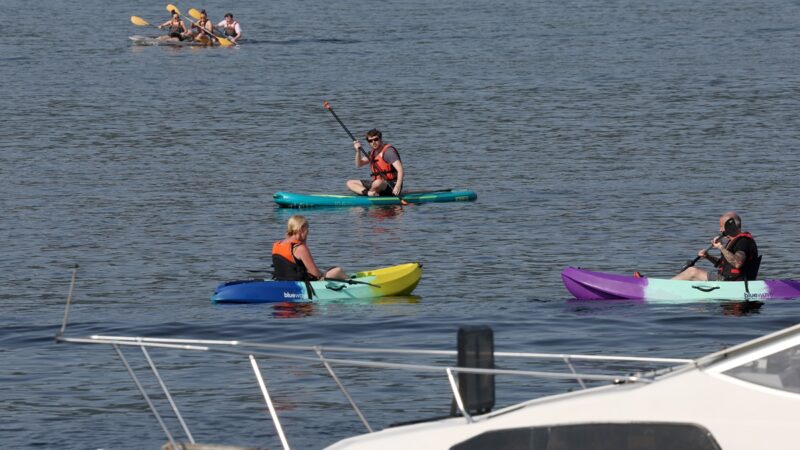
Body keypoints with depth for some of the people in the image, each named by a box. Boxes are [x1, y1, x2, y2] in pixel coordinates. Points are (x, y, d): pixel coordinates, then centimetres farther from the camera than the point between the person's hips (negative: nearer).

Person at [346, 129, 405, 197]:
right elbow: (359, 164, 16)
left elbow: (400, 169, -23)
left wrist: (398, 186, -36)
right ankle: (368, 192, -24)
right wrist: (358, 151, -2)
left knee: (378, 183, -43)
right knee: (350, 183, 2)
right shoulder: (373, 153, 14)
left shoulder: (388, 151, -14)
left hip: (391, 186, -9)